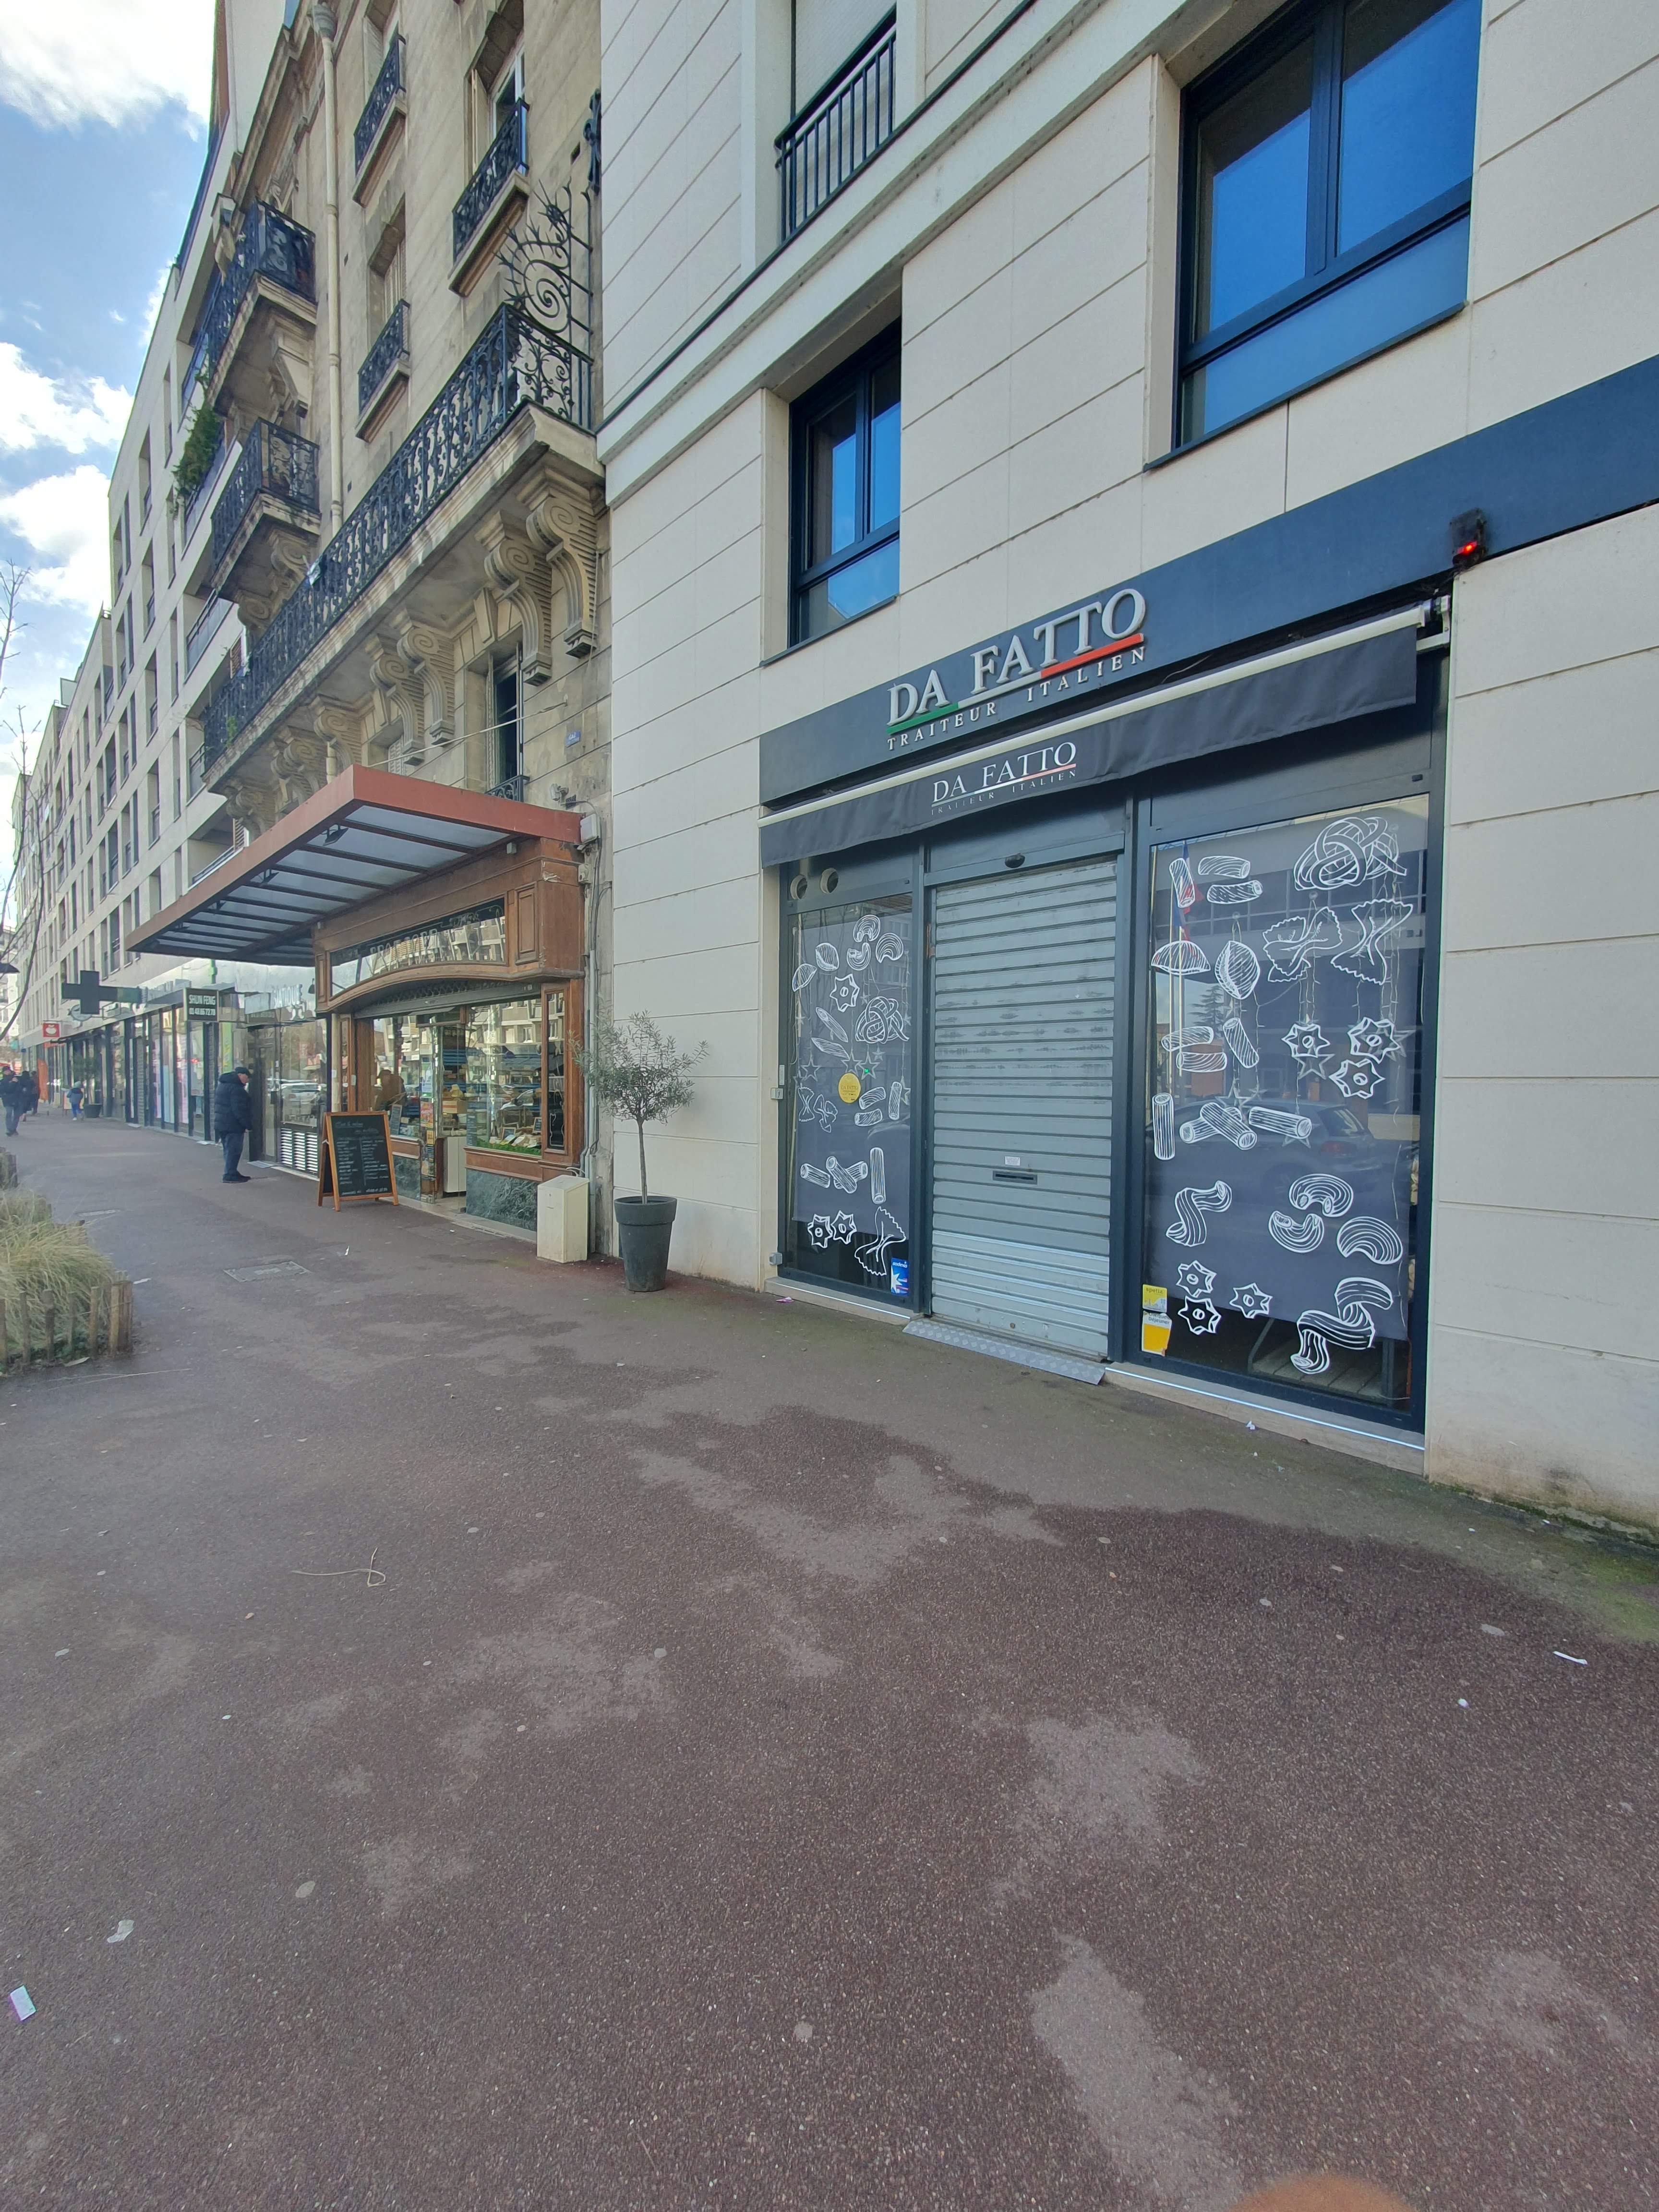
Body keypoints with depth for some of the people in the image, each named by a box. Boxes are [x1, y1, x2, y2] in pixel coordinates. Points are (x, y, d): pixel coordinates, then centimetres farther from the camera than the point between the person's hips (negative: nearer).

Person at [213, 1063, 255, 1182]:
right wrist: (248, 1125, -19)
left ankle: (232, 1173, 22)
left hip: (221, 1123, 10)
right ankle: (230, 1175, -5)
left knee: (229, 1150, 16)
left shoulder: (222, 1085, 17)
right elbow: (239, 1110, -23)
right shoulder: (236, 1088, -17)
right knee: (233, 1151, -6)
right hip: (233, 1126, -10)